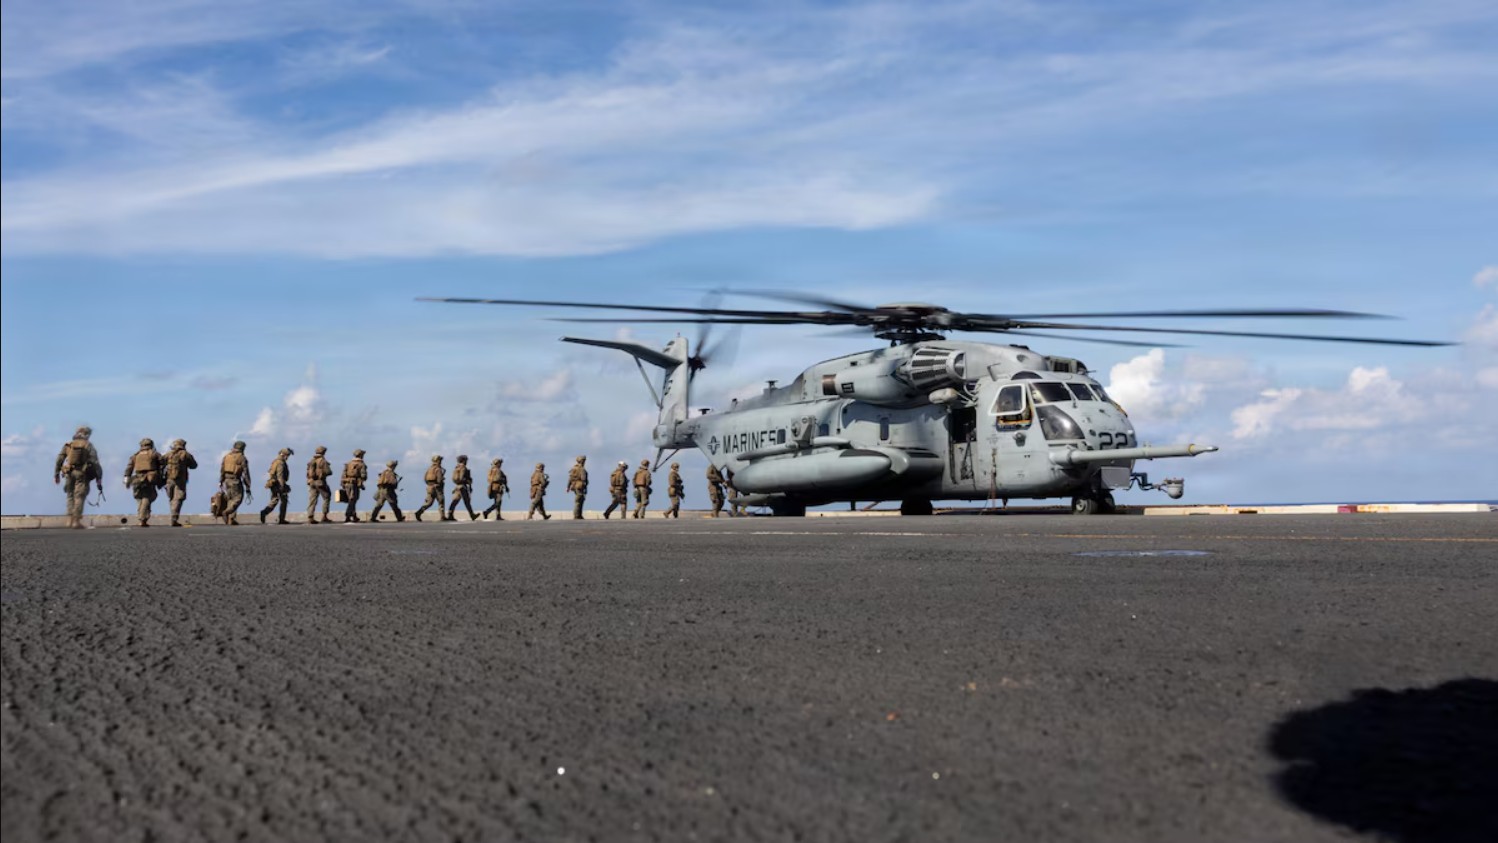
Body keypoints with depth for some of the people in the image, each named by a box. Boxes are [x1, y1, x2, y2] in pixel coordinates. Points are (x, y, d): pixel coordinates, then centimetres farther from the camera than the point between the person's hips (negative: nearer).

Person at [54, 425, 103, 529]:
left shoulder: (67, 445, 9)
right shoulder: (88, 445, -3)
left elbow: (59, 460, 7)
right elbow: (95, 462, -8)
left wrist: (56, 474, 15)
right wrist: (99, 478, -6)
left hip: (69, 473, 4)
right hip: (82, 474, -4)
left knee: (71, 497, 14)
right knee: (79, 497, -2)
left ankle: (70, 520, 9)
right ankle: (76, 521, -6)